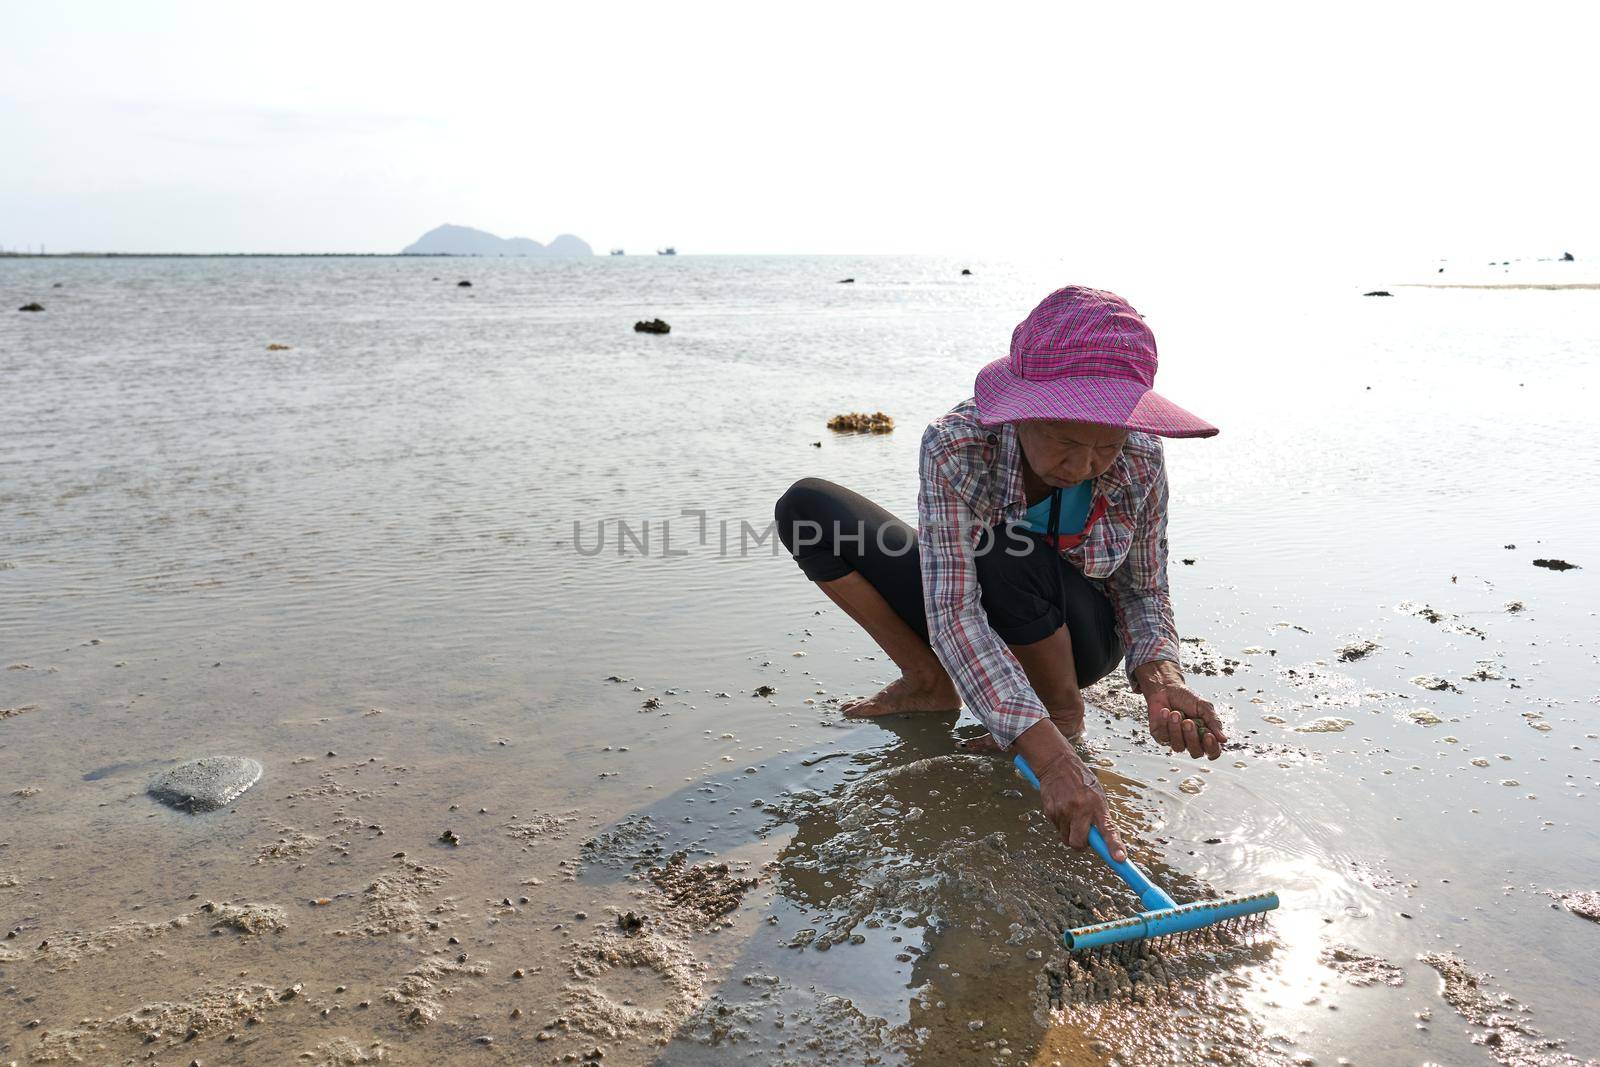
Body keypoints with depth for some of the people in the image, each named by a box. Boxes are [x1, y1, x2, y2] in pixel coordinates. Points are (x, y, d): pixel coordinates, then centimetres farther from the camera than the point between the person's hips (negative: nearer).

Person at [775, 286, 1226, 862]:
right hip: (972, 638, 1)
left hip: (1081, 637, -1)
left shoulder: (1139, 459, -24)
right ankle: (930, 684, -4)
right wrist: (1049, 757, -47)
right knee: (806, 506, -14)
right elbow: (953, 612, -38)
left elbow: (1144, 592, -11)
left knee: (1007, 555, -38)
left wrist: (1160, 678, -34)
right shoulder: (956, 446, -31)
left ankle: (1065, 709, -6)